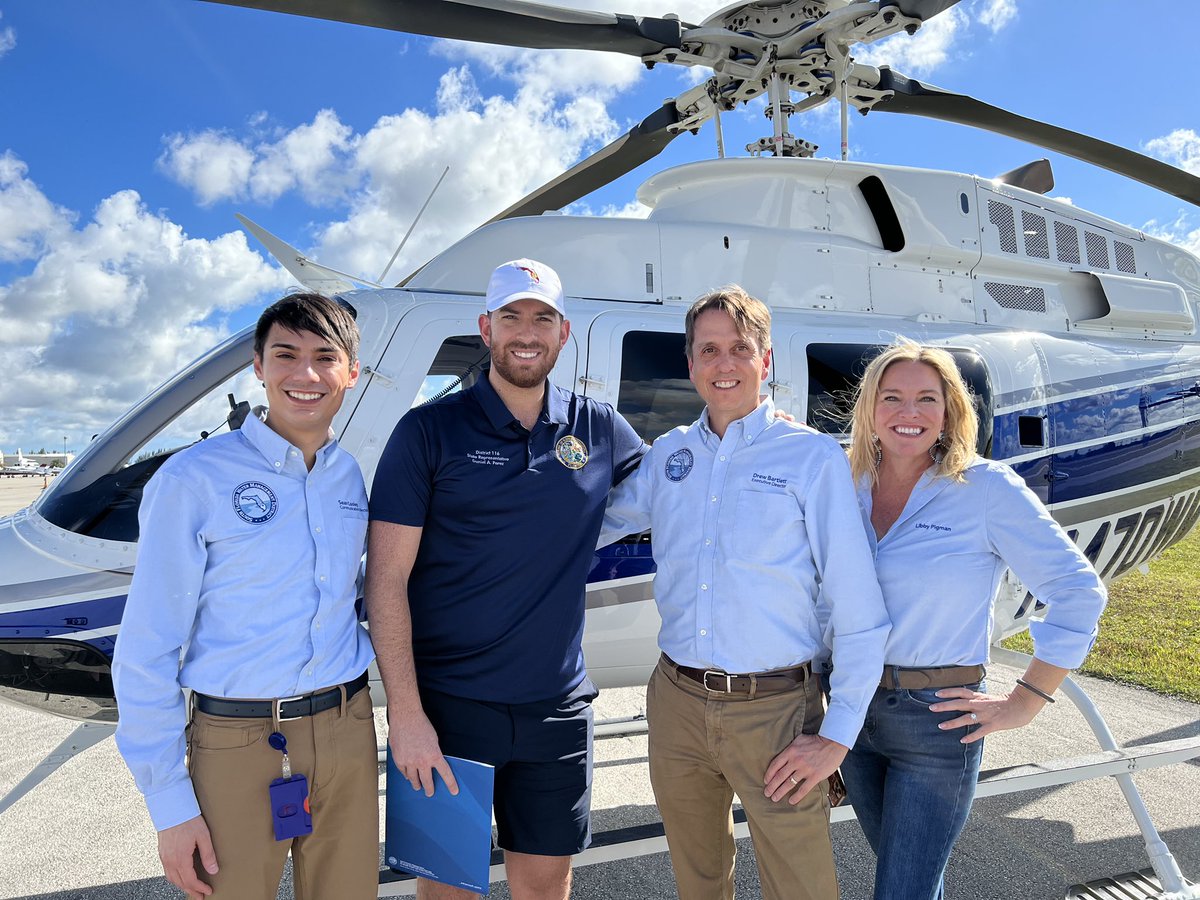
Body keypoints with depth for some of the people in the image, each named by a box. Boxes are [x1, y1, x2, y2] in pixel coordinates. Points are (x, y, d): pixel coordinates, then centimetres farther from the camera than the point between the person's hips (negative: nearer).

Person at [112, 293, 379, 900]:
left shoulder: (353, 479, 4)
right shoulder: (192, 480, -10)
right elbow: (145, 653, -9)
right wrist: (170, 804, -9)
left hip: (348, 735, 5)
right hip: (237, 743, -4)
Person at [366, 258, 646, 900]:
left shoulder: (600, 431, 4)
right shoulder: (430, 431, -6)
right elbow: (387, 579, -8)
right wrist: (405, 714, -14)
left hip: (557, 708, 3)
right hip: (446, 706, -2)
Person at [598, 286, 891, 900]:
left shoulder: (813, 457, -7)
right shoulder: (666, 455, 5)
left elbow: (860, 614, -8)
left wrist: (837, 737, -10)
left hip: (775, 710, -4)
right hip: (677, 704, 4)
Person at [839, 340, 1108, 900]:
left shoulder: (986, 487, -11)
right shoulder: (849, 490, 1)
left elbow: (1077, 592, -10)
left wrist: (1024, 703, -10)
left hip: (936, 718, -4)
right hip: (853, 707, 5)